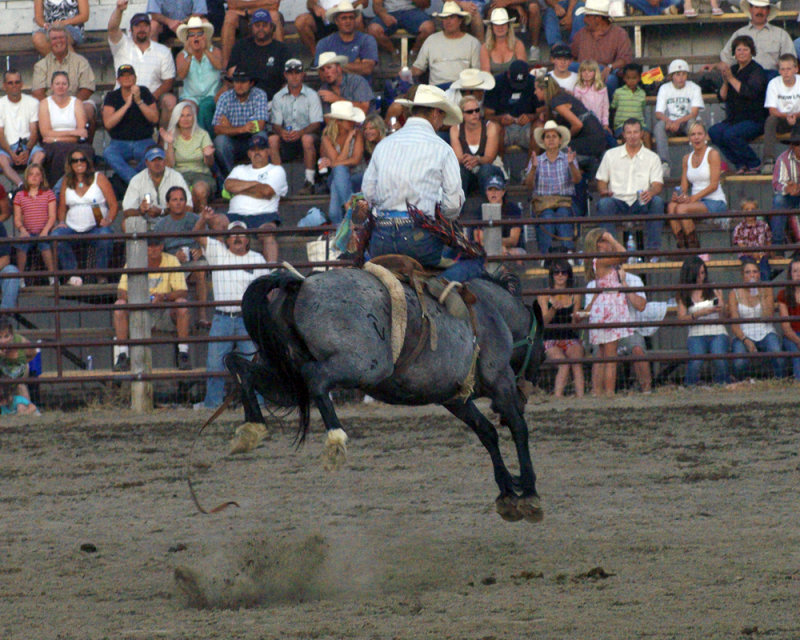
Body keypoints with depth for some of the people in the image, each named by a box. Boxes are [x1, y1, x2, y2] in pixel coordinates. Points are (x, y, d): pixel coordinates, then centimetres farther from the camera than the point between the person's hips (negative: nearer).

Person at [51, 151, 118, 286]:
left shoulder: (99, 178, 5)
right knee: (56, 235, -28)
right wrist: (61, 222, -1)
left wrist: (108, 220, -16)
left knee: (105, 235, -37)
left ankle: (102, 275, -19)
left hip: (95, 227, -3)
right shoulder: (67, 181, 14)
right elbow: (62, 207, 19)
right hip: (72, 228, 3)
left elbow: (114, 204, 2)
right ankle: (72, 274, -19)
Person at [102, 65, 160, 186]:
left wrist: (139, 101, -15)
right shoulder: (112, 97, 5)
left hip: (143, 141, 0)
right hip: (119, 143, 0)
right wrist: (127, 105, -15)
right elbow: (108, 124, -10)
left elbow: (155, 119, -4)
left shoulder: (144, 92, 5)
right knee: (108, 153, -35)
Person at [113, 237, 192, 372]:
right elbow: (121, 292, -9)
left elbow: (183, 292, -12)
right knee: (119, 304, -27)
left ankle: (183, 354, -26)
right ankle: (122, 356, -29)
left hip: (165, 313, -1)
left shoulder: (171, 261, -5)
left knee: (182, 303, -30)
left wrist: (163, 296, -32)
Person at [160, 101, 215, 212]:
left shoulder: (202, 135, 8)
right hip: (179, 175, 0)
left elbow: (210, 164, -2)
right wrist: (170, 144, -15)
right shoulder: (172, 136, 8)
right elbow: (170, 165, -3)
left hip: (201, 174, 0)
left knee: (200, 189, -37)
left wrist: (208, 156, -26)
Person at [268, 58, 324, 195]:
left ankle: (309, 182, -33)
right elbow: (275, 124, 4)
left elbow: (316, 124, -8)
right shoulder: (278, 97, 9)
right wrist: (281, 132, -22)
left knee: (307, 138, -38)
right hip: (287, 140, 3)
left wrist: (301, 132, -28)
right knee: (272, 139, -28)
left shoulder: (312, 95, 0)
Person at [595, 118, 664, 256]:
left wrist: (651, 192, -24)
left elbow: (658, 184, 1)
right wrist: (604, 191, -11)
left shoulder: (652, 158, 11)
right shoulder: (610, 155, 14)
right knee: (604, 203, -34)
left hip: (641, 203, 0)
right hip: (618, 201, 0)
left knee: (657, 201, -32)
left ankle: (653, 249, -30)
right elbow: (601, 180, 14)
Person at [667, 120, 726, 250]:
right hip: (697, 201, 5)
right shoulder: (687, 159, 16)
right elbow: (684, 186, 13)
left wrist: (693, 198, -18)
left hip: (715, 202, -5)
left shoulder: (712, 154, -3)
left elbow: (714, 185, -10)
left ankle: (694, 248, -22)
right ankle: (681, 246, -26)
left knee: (682, 209, -30)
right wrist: (679, 195, -12)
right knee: (671, 206, -25)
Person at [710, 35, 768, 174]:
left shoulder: (756, 70, -6)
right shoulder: (733, 70, 13)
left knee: (730, 134, -30)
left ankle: (754, 165, -11)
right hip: (733, 119, 7)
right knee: (713, 132, -18)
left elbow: (751, 92, -22)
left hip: (754, 120, -7)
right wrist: (725, 82, -10)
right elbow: (722, 97, 9)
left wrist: (732, 79, -18)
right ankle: (740, 164, -11)